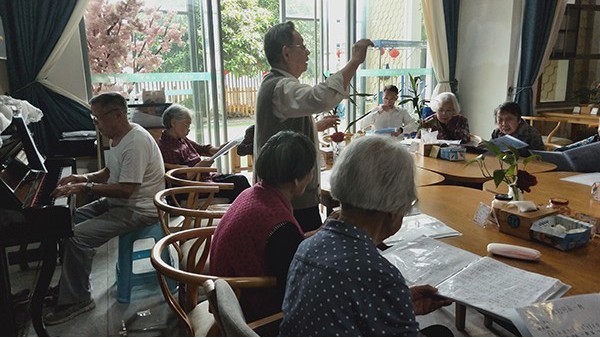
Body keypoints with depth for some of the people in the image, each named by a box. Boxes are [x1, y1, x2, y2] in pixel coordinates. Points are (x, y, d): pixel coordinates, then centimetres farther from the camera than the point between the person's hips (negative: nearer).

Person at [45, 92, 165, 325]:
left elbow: (126, 190, -28)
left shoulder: (136, 142, -24)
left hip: (139, 210, -11)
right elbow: (108, 173, 23)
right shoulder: (118, 138, 9)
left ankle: (77, 300, -1)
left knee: (77, 236, -19)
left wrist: (85, 188, -22)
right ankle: (70, 285, 17)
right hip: (118, 202, 11)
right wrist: (85, 178, 4)